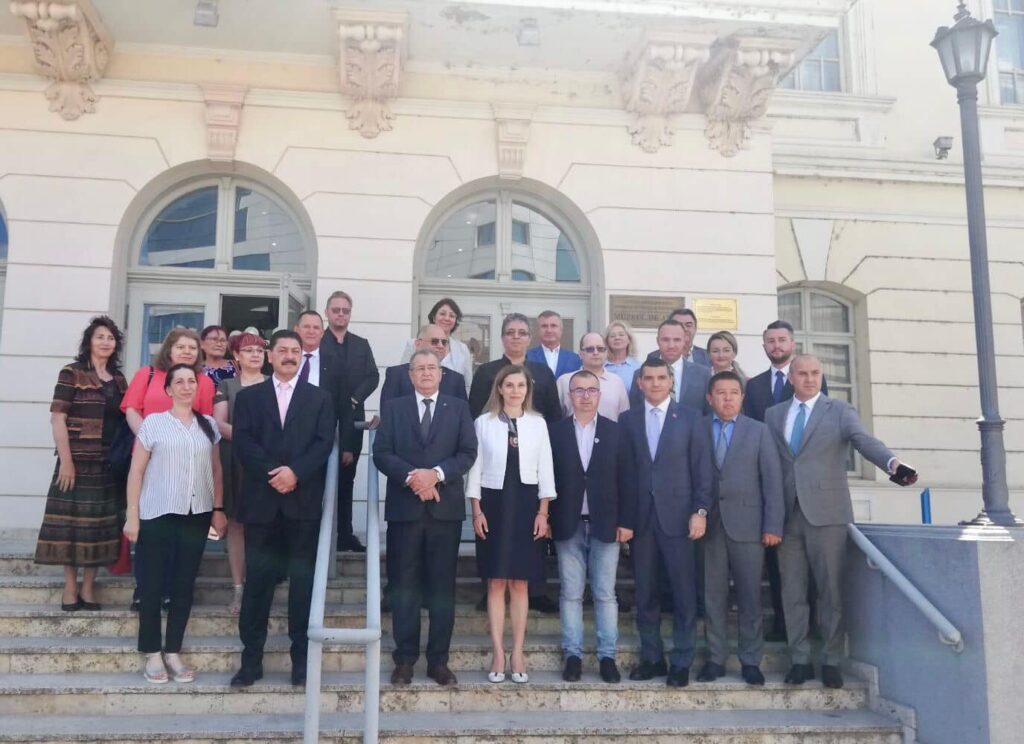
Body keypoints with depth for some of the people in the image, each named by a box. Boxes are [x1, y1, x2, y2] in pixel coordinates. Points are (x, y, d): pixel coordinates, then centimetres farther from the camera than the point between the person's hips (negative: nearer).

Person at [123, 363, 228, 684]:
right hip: (157, 515, -3)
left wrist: (218, 509, 8)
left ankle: (173, 652, 18)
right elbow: (136, 471, -2)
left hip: (196, 516, 3)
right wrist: (132, 514, -6)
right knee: (152, 584, 4)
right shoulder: (153, 423, -2)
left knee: (184, 585, 7)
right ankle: (152, 654, 15)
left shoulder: (208, 425, 9)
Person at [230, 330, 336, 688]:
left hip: (304, 501, 0)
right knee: (257, 582, 3)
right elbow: (242, 442, -1)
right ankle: (251, 659, 12)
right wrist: (272, 473, -15)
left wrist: (295, 471, -16)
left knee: (303, 582, 3)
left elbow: (324, 443, -1)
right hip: (261, 501, 0)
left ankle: (301, 659, 11)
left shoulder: (320, 398, 11)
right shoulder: (248, 396, 12)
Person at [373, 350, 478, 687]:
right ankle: (405, 659, 12)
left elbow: (468, 453, 0)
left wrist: (437, 473, -15)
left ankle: (439, 660, 12)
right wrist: (411, 476, -15)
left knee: (442, 587, 4)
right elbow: (381, 453, -1)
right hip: (404, 507, 0)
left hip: (446, 507, 0)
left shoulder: (458, 408, 9)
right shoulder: (393, 407, 9)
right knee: (404, 586, 4)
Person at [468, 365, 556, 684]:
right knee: (496, 583, 3)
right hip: (494, 504, -1)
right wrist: (477, 510, -4)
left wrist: (543, 512, -1)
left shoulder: (538, 423, 5)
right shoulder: (484, 422, 2)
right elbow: (476, 468, 2)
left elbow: (545, 470, 5)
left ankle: (517, 654, 13)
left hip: (526, 505, 1)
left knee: (520, 583, 6)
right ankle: (498, 655, 10)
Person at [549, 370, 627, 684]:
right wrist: (546, 519, -3)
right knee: (570, 594, 6)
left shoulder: (616, 432, 3)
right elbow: (548, 479, 3)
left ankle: (607, 656, 14)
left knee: (605, 594, 5)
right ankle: (573, 655, 15)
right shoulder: (556, 432, 3)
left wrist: (625, 521, -3)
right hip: (568, 526, 0)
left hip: (606, 525, 0)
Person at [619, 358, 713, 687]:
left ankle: (682, 661, 12)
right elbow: (625, 471, 5)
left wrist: (700, 511, -8)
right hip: (640, 516, 2)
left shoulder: (689, 417, 3)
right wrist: (624, 518, 1)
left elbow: (702, 468, 0)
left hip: (677, 515, -2)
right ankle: (651, 657, 19)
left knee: (683, 592, 1)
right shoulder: (627, 419, 9)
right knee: (645, 592, 8)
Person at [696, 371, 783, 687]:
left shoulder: (759, 431, 7)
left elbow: (772, 479, 2)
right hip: (709, 524, 1)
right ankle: (715, 659, 14)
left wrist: (773, 525, -5)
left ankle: (750, 661, 13)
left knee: (750, 597, 4)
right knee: (712, 597, 5)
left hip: (747, 524, 0)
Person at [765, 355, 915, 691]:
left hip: (826, 512, -2)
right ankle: (800, 660, 14)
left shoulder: (840, 411, 5)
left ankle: (830, 662, 11)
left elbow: (864, 440, -12)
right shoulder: (773, 414, 13)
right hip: (787, 514, 3)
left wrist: (891, 461, -33)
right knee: (792, 592, 5)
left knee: (831, 590, 1)